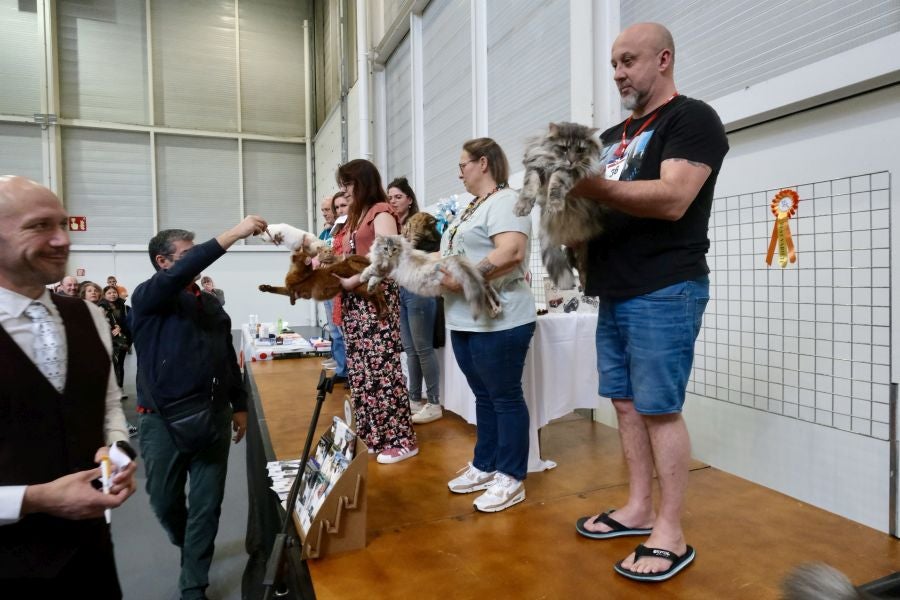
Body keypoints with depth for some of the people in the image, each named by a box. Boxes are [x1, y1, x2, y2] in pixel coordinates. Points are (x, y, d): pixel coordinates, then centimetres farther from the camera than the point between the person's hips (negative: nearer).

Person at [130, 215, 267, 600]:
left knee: (207, 504, 6)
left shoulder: (211, 304, 11)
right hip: (163, 420, -3)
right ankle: (188, 547, 45)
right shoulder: (148, 297, -5)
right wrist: (233, 234, -31)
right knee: (165, 502, 13)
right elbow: (179, 275, -27)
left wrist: (239, 405, 13)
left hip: (213, 417, 4)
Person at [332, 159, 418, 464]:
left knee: (380, 368, -6)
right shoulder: (356, 215, 21)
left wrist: (352, 281, -17)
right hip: (354, 301, 9)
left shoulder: (381, 212, -6)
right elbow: (349, 256, 17)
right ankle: (372, 435, 20)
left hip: (376, 296, -9)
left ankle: (399, 440, 5)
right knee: (360, 370, 10)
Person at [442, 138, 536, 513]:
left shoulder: (504, 201, -11)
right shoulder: (473, 207, 20)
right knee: (484, 397, 17)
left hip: (498, 321, -9)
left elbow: (511, 252, -26)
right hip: (466, 321, 9)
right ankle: (485, 466, 29)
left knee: (505, 398, 1)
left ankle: (511, 479, 13)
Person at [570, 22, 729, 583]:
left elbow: (672, 199, -19)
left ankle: (671, 535, 9)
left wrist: (586, 184, -21)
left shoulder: (693, 119, -3)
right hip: (615, 291, 8)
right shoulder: (614, 136, 20)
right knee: (627, 402, 11)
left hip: (664, 291, -7)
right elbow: (595, 197, 21)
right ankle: (639, 509, 24)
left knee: (660, 408, -4)